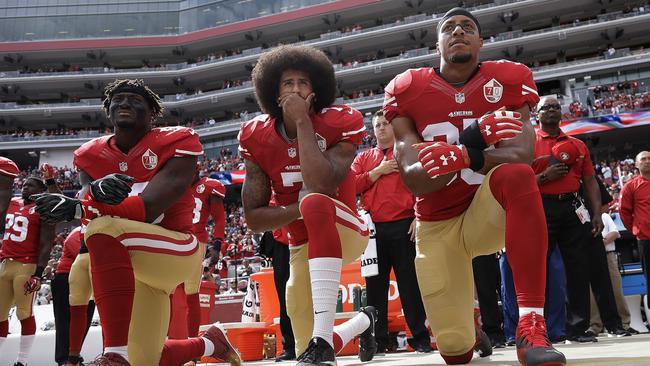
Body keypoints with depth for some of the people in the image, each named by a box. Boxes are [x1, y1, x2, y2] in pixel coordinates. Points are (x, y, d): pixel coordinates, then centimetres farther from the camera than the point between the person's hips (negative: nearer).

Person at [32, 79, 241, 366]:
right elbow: (86, 194, -13)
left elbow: (148, 208, -22)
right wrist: (96, 189, -38)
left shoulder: (175, 143, -10)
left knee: (104, 229, -34)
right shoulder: (92, 155, 6)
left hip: (174, 250, -6)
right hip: (127, 264, 7)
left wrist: (76, 209, -29)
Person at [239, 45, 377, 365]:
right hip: (303, 245, 5)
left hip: (344, 230, -4)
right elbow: (253, 217, -8)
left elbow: (322, 186, -34)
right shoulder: (258, 138, -6)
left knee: (315, 201, -39)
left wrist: (303, 121, -27)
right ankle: (363, 322, 43)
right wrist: (300, 210, -24)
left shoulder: (339, 124, -15)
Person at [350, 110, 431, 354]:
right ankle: (377, 341, 13)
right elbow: (351, 185, 4)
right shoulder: (363, 158, 19)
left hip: (404, 226, -3)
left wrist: (419, 217, -11)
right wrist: (378, 171, -4)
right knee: (375, 285, 5)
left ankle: (421, 338, 7)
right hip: (373, 229, 3)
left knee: (410, 283, -1)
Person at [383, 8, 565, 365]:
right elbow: (414, 181, -15)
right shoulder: (407, 91, -6)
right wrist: (471, 142, -32)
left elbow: (520, 155, -21)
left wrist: (464, 156, -40)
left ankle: (530, 326, -37)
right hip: (436, 226, 1)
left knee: (517, 175, -37)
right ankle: (470, 328, 42)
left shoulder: (507, 80, -5)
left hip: (486, 213, -1)